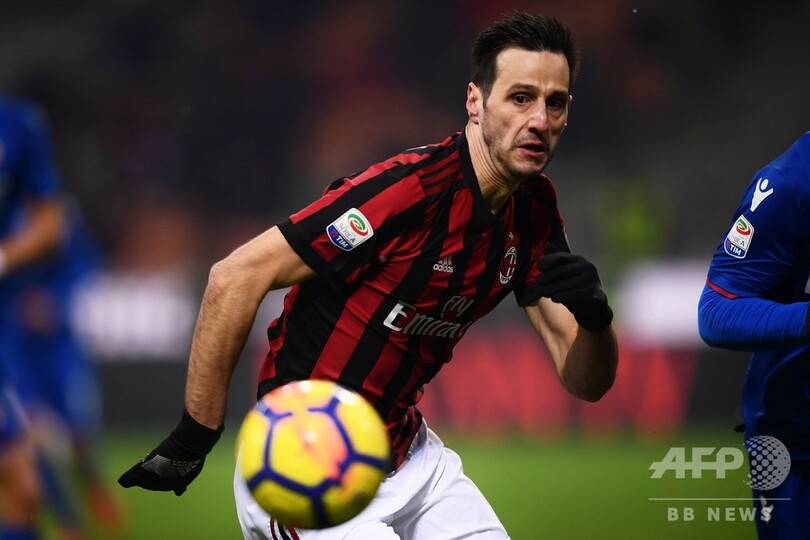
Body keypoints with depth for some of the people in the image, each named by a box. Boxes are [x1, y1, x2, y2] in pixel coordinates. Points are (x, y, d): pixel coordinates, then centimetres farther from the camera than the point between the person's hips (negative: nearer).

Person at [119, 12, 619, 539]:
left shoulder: (534, 210, 1)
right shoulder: (410, 189, -23)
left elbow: (586, 382, 0)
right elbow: (235, 278, -21)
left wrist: (594, 316, -24)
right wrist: (192, 442, -18)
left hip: (408, 453, 8)